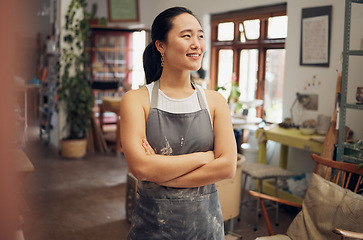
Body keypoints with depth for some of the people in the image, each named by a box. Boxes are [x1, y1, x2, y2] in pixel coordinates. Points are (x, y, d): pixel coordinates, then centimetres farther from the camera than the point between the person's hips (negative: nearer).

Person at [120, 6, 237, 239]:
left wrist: (162, 177, -15)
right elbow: (141, 166, -18)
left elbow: (228, 167, -10)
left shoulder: (215, 101, -1)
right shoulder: (136, 100, -7)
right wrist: (204, 157, -13)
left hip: (205, 221, 2)